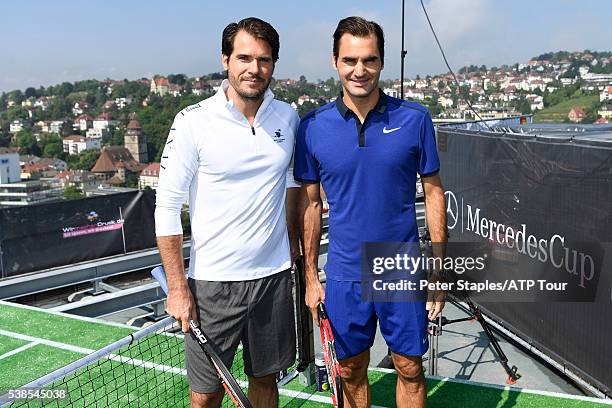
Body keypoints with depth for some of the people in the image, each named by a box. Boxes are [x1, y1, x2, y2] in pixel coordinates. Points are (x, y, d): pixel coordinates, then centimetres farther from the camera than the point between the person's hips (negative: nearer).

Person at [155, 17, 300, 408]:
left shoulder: (288, 117, 1)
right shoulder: (194, 122, -11)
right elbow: (167, 206, -9)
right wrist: (177, 286, -11)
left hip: (274, 275, 4)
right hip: (213, 281, -3)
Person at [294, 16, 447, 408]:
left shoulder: (414, 119, -6)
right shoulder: (312, 126, -3)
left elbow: (434, 193, 1)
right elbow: (312, 204, 3)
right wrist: (311, 276, 3)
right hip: (344, 276, 1)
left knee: (410, 368, 13)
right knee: (351, 372, 16)